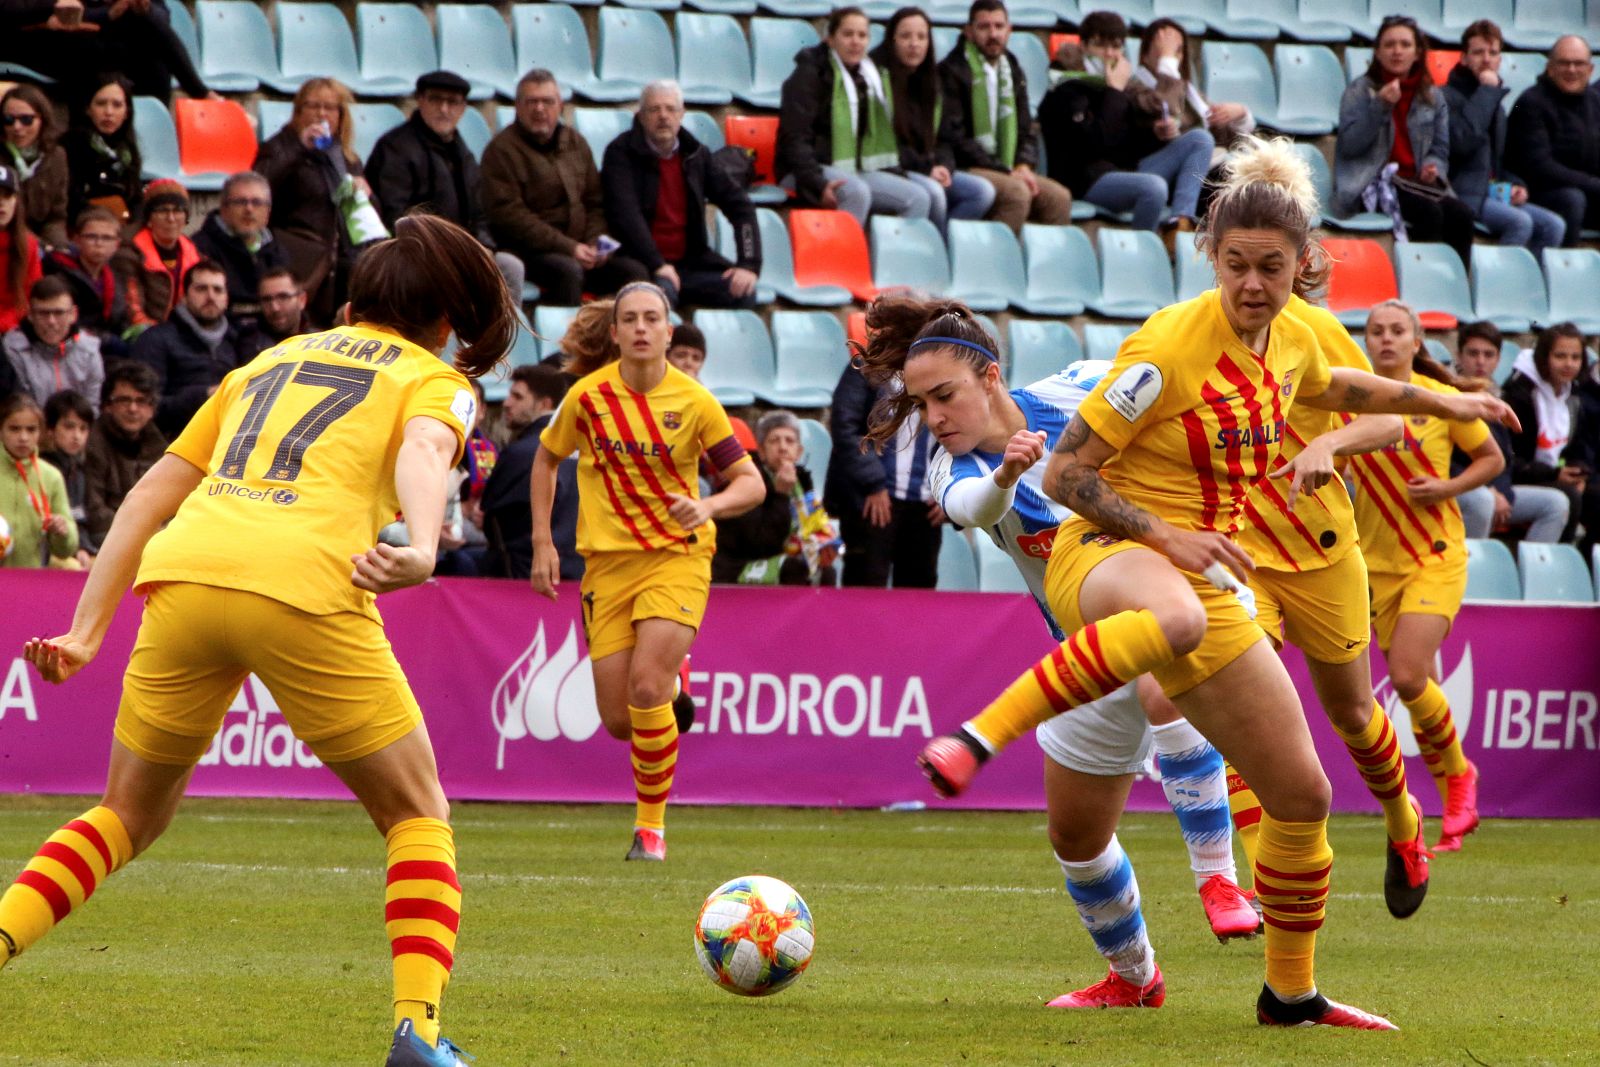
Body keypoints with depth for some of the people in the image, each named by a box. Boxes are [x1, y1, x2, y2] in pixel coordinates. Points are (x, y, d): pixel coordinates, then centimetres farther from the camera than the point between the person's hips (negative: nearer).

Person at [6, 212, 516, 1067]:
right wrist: (423, 550, -25)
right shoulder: (434, 379, 19)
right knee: (417, 814, 14)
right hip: (303, 583, -4)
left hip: (180, 578, 4)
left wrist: (85, 634, 26)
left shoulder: (268, 363, 33)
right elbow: (424, 451, -7)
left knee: (127, 818, 21)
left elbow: (150, 494, 27)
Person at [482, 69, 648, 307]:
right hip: (530, 252, -6)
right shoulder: (502, 149, -4)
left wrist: (595, 242, -1)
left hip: (578, 250, 6)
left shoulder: (575, 143, 17)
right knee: (568, 271, -37)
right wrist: (567, 247, -18)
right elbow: (508, 214, -13)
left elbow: (595, 202, 22)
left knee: (635, 271, -16)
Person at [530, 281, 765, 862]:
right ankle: (670, 682, 37)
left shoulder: (694, 402, -8)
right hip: (607, 559, 2)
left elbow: (751, 483, -3)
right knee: (619, 721, -2)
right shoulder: (588, 396, -4)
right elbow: (547, 460, 13)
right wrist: (542, 542, 5)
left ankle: (651, 825, -6)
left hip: (677, 555, -2)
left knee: (645, 687, -22)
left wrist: (709, 506, -24)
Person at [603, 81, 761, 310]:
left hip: (690, 262, 5)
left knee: (742, 292, -19)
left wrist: (749, 264, -4)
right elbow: (625, 213, -17)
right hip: (641, 263, -5)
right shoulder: (621, 153, -4)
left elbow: (739, 204, 10)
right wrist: (657, 265, -27)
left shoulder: (696, 154, 11)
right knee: (662, 291, -37)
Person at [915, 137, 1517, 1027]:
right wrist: (1165, 535, -23)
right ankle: (978, 737, -47)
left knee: (1302, 793, 6)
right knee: (1174, 621, -47)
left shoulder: (1292, 339, 5)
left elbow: (1331, 387, 33)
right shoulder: (1170, 345, -17)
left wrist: (1444, 402, 40)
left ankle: (1291, 993, 24)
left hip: (1203, 580, 7)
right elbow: (1065, 472, -14)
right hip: (1107, 555, -7)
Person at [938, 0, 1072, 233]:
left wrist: (1025, 165, -3)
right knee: (1017, 192, -32)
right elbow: (952, 137, -12)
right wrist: (1005, 171, -16)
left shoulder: (1013, 72, 18)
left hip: (1007, 170, 7)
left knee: (1059, 197, -17)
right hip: (966, 170, -7)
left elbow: (1027, 130, 21)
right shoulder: (952, 72, -4)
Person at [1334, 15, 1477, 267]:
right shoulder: (1360, 91, 4)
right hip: (1372, 184, -4)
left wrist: (1433, 168, -8)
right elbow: (1349, 146, -7)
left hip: (1416, 183, 4)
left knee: (1461, 215, -27)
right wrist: (1380, 106, -16)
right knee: (1429, 212, -33)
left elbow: (1440, 149, 16)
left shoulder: (1432, 97, 15)